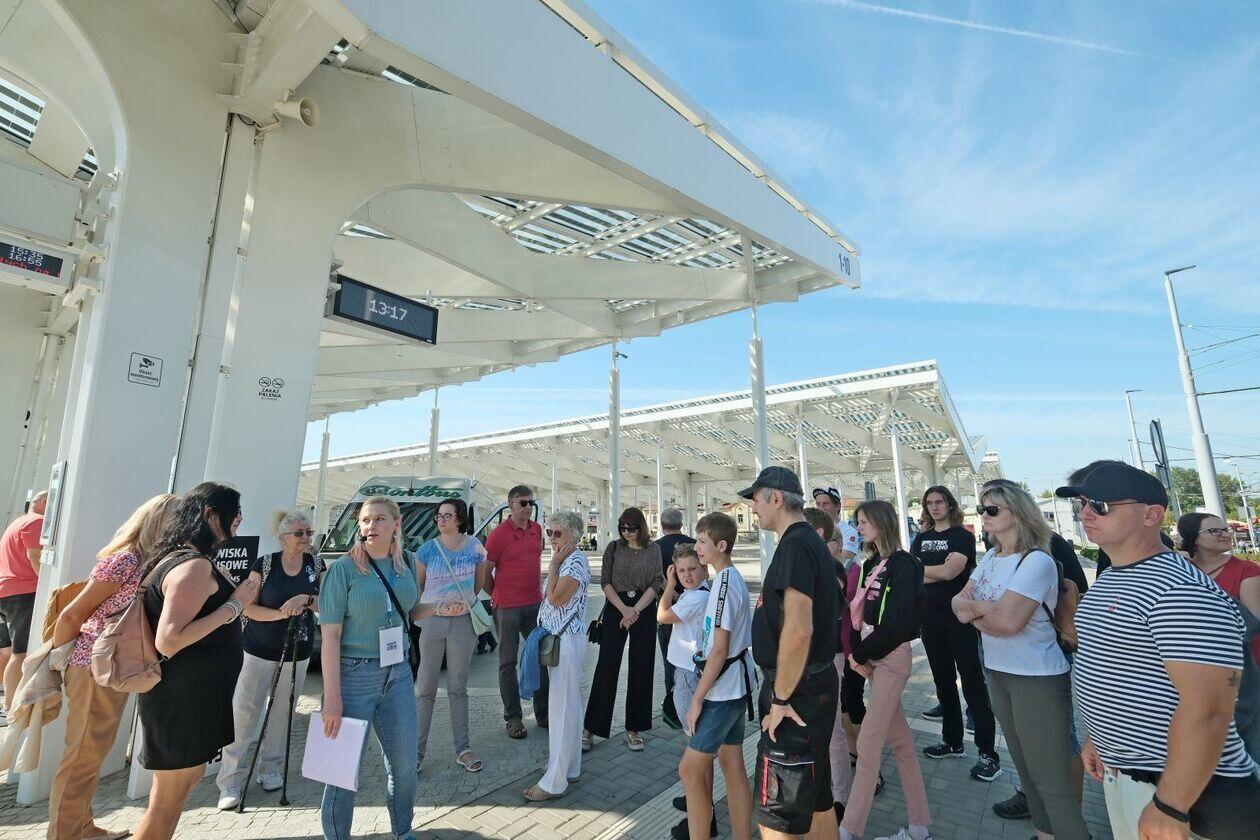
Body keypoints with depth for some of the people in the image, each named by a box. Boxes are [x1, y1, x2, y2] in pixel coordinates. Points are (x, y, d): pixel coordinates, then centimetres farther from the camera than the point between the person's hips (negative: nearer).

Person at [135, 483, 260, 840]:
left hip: (190, 693, 10)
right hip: (184, 697, -10)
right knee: (169, 797, 6)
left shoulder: (178, 557, 8)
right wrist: (234, 605, -24)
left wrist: (236, 594, 9)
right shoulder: (195, 565, -23)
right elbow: (168, 641, -28)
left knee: (188, 776, 23)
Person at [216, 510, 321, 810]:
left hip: (297, 653, 2)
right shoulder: (265, 564, -8)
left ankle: (270, 768, 28)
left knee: (282, 713, 11)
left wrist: (306, 598, -20)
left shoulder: (314, 565, 0)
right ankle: (230, 782, 9)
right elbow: (248, 607, -8)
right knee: (244, 713, -2)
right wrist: (282, 613, -22)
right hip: (259, 650, -2)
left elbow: (325, 605, 0)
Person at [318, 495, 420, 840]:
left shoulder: (406, 562, 3)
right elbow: (330, 634, -13)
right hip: (354, 674, -5)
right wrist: (332, 697, -16)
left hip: (398, 673, 5)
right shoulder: (344, 568, -12)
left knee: (404, 763, 14)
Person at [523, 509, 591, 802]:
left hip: (567, 640, -10)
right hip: (557, 638, 10)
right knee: (568, 705, 18)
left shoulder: (576, 562, -17)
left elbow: (555, 598, -22)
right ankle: (569, 768, 30)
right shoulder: (564, 561, 11)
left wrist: (553, 564, -16)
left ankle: (555, 781, 7)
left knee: (562, 708, -2)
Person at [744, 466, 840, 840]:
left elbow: (798, 630, -30)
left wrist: (780, 699, -19)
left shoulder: (795, 545, -21)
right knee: (816, 798, 22)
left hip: (797, 692, -10)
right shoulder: (813, 542, 11)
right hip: (817, 683, 10)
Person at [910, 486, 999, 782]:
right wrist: (940, 572, -12)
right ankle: (952, 741, 28)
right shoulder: (921, 539, 10)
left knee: (973, 683, 0)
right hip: (931, 620, 6)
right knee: (943, 682, 15)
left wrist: (922, 569, -6)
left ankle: (988, 753, 9)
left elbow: (951, 571, -19)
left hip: (960, 619, -6)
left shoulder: (963, 536, -6)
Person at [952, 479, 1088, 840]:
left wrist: (973, 609, -10)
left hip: (1038, 680, -8)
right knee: (1026, 769, 22)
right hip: (997, 673, 8)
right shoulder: (990, 557, 6)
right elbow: (959, 602, 2)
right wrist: (984, 610, -17)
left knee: (1053, 784, 1)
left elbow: (1008, 620, -27)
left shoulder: (1037, 561, -19)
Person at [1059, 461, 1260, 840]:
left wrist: (1169, 808, -25)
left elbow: (1207, 709, -27)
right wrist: (1097, 737, 17)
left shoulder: (1182, 592, -24)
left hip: (1185, 789, -8)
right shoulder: (1108, 581, 6)